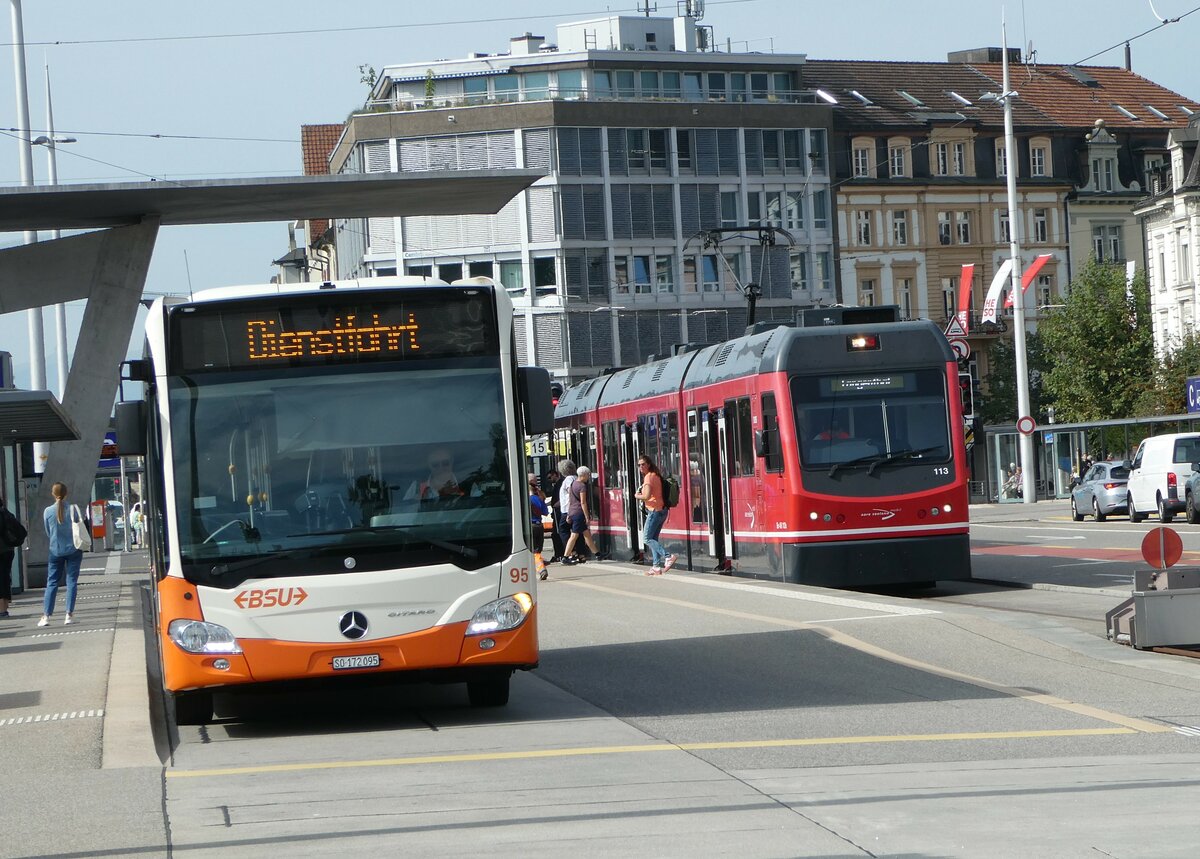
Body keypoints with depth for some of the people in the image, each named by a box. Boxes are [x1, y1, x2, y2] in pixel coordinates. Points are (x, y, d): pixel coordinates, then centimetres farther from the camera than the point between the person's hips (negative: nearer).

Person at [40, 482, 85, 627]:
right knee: (72, 581, 5)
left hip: (55, 551, 1)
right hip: (73, 550, -1)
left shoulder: (48, 511, -6)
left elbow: (48, 532, 5)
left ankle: (46, 615, 0)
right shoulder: (73, 509, -9)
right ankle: (69, 614, 0)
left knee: (52, 583, 6)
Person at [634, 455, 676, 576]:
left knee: (646, 538, -7)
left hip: (655, 510, -9)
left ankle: (668, 557, -19)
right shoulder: (656, 475, 16)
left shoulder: (649, 477, -13)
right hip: (662, 510, 9)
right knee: (653, 539, 12)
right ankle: (656, 567, 9)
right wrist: (641, 495, 9)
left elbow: (647, 496, -23)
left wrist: (637, 496, -5)